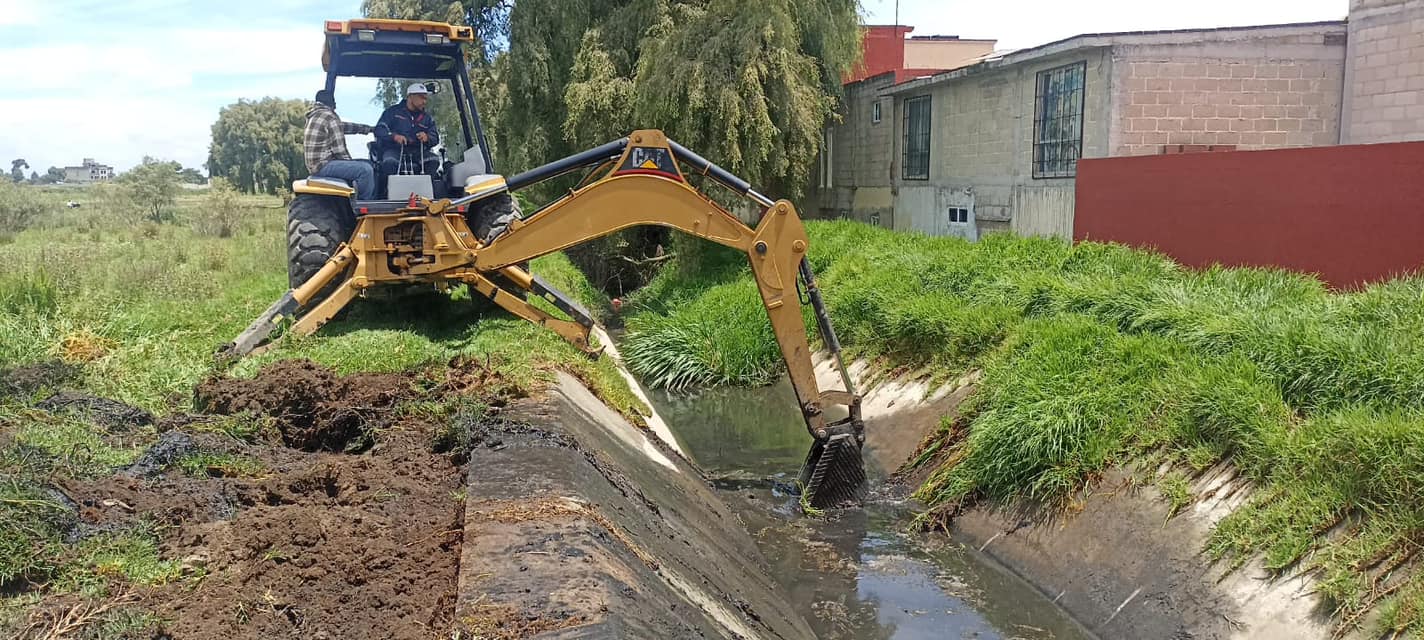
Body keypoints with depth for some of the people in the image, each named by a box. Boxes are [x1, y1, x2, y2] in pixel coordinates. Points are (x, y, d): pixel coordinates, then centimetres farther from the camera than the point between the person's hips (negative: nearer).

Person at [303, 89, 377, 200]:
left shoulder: (314, 116, 18)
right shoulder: (330, 117, -13)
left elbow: (343, 126, 25)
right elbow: (339, 149, -15)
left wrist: (369, 129, 27)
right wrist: (350, 162, 1)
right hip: (323, 165, -11)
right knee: (365, 170, -25)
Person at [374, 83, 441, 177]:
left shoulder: (427, 118, 18)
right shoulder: (393, 111, 7)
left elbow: (435, 138, 10)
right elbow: (379, 130, -2)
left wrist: (427, 137, -15)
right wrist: (394, 136, -23)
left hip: (416, 152, 3)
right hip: (394, 150, -3)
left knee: (434, 160, -25)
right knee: (389, 162, -37)